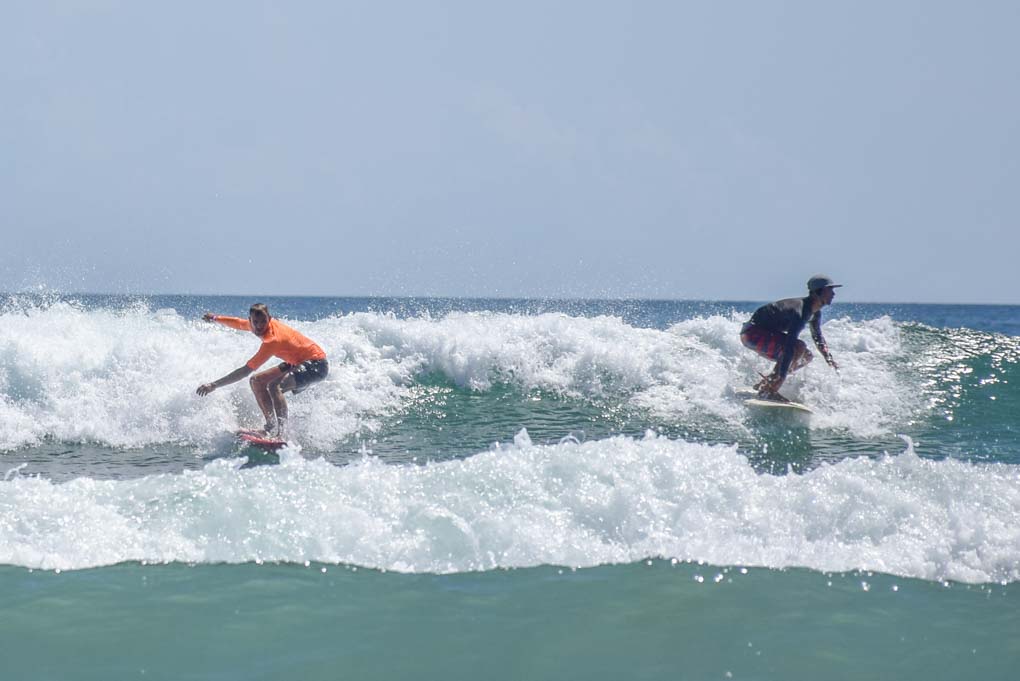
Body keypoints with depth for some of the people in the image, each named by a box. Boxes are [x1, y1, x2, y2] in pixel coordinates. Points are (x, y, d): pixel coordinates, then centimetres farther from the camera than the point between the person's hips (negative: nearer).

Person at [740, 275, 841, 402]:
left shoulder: (815, 313, 3)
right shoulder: (800, 311, -29)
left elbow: (817, 337, 23)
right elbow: (789, 345, -36)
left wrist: (829, 359, 16)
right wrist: (782, 377, -40)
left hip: (767, 332, 10)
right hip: (752, 333, -10)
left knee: (807, 357, 9)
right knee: (799, 347, -27)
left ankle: (764, 383, 10)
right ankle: (769, 391, -26)